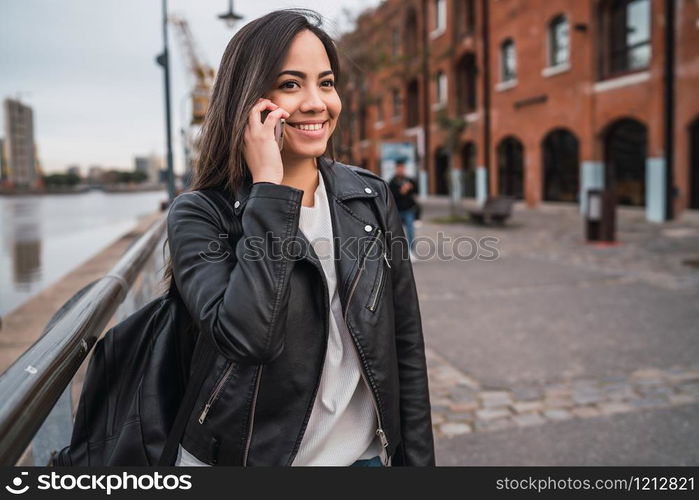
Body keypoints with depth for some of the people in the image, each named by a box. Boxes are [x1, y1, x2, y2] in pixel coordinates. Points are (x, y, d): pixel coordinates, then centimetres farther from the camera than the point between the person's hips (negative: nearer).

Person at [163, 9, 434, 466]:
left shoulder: (371, 197, -3)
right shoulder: (200, 214, -12)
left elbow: (406, 343, 0)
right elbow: (245, 336, -28)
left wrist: (417, 458, 1)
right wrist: (268, 187, -24)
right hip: (247, 455, -2)